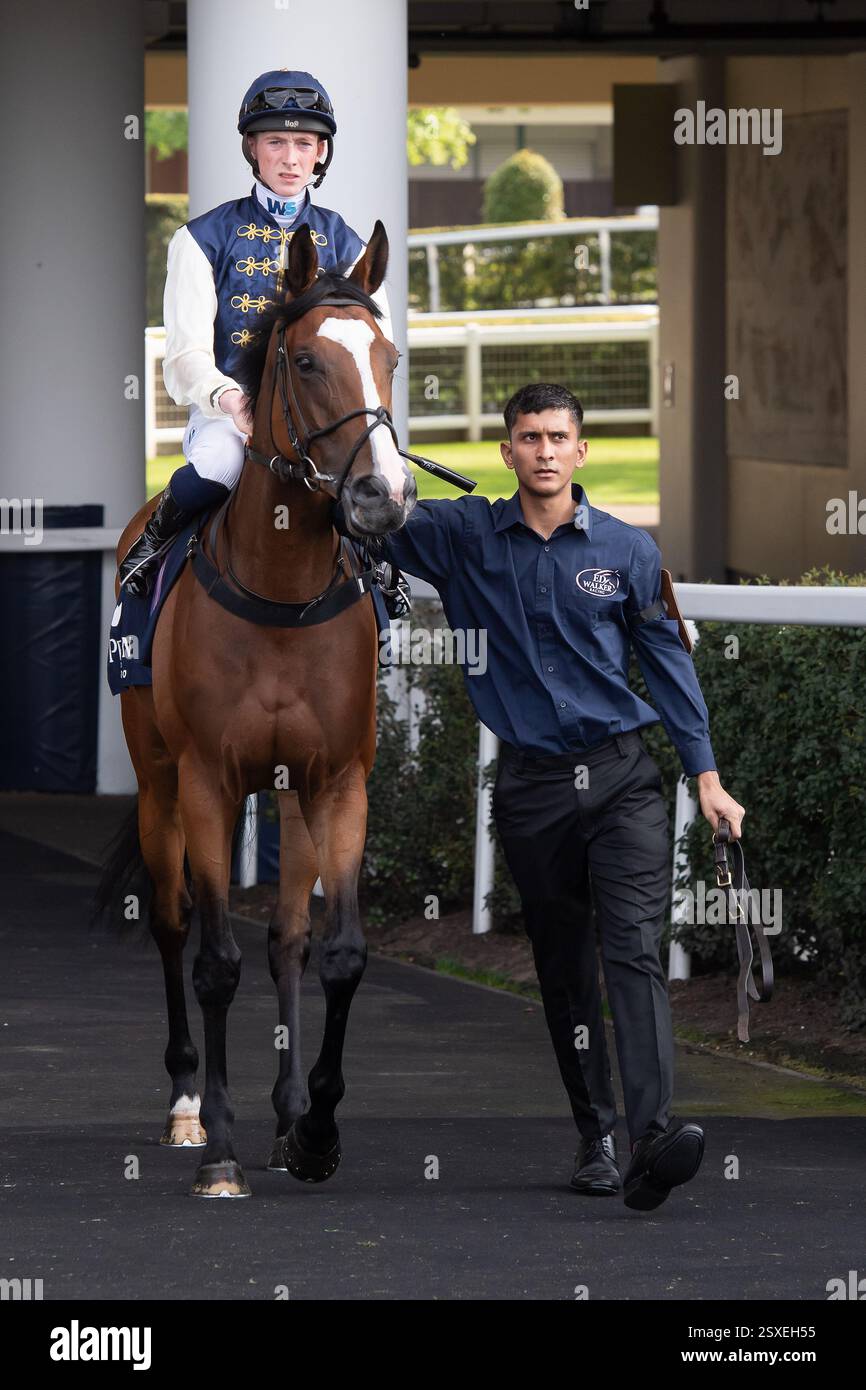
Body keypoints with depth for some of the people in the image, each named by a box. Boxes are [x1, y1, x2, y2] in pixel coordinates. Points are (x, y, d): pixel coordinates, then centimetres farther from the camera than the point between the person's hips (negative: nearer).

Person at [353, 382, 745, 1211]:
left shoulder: (628, 550, 3)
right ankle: (595, 1137, 16)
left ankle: (653, 1139, -31)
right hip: (530, 786, 2)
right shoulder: (464, 537, 4)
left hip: (621, 778, -2)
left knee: (635, 952, -16)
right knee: (564, 972, 7)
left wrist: (706, 777, 6)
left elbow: (667, 661, 9)